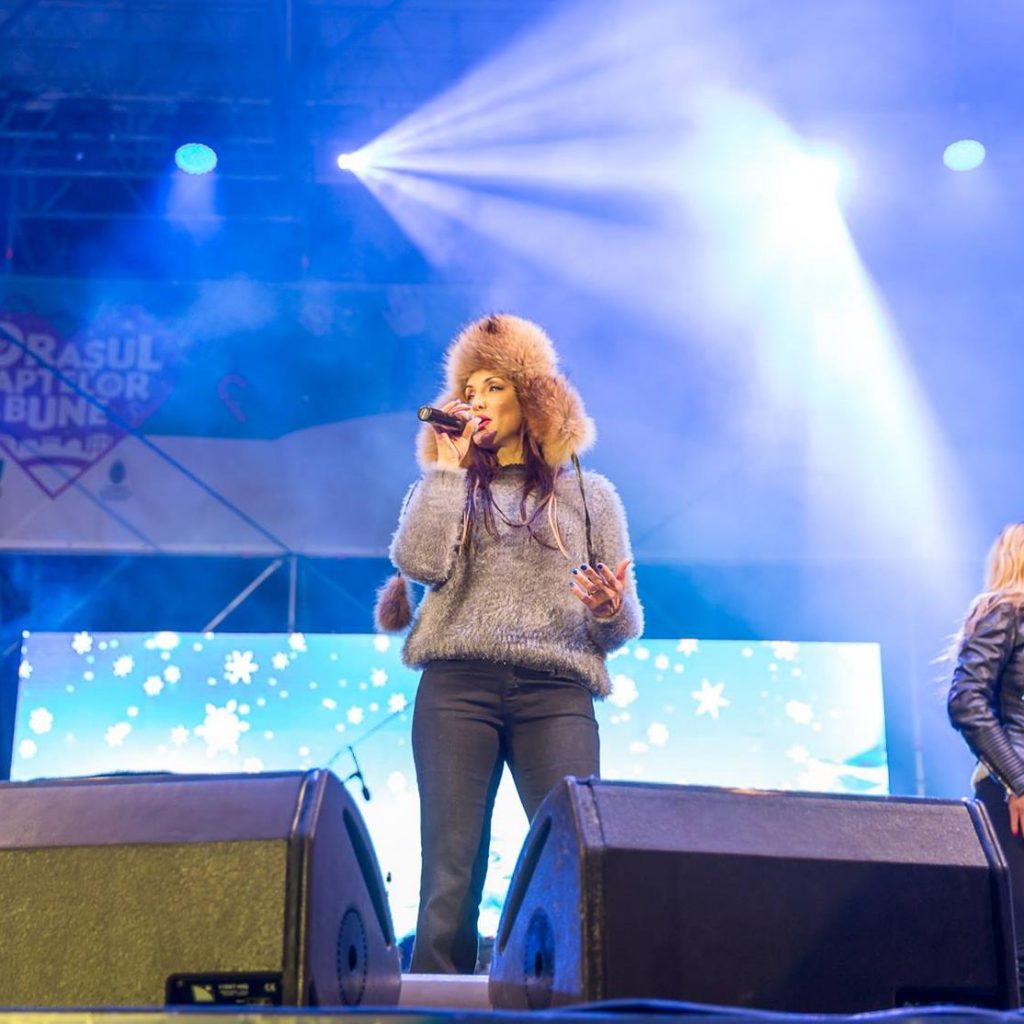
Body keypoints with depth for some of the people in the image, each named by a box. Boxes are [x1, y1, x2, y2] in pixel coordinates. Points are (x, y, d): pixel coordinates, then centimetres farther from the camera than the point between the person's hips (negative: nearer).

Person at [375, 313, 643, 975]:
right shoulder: (446, 486, 19)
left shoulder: (589, 495, 18)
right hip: (457, 685, 0)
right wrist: (450, 463, 3)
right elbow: (420, 563, -3)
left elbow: (625, 625, 13)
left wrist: (609, 610, -11)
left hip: (556, 693, 0)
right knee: (450, 878, -6)